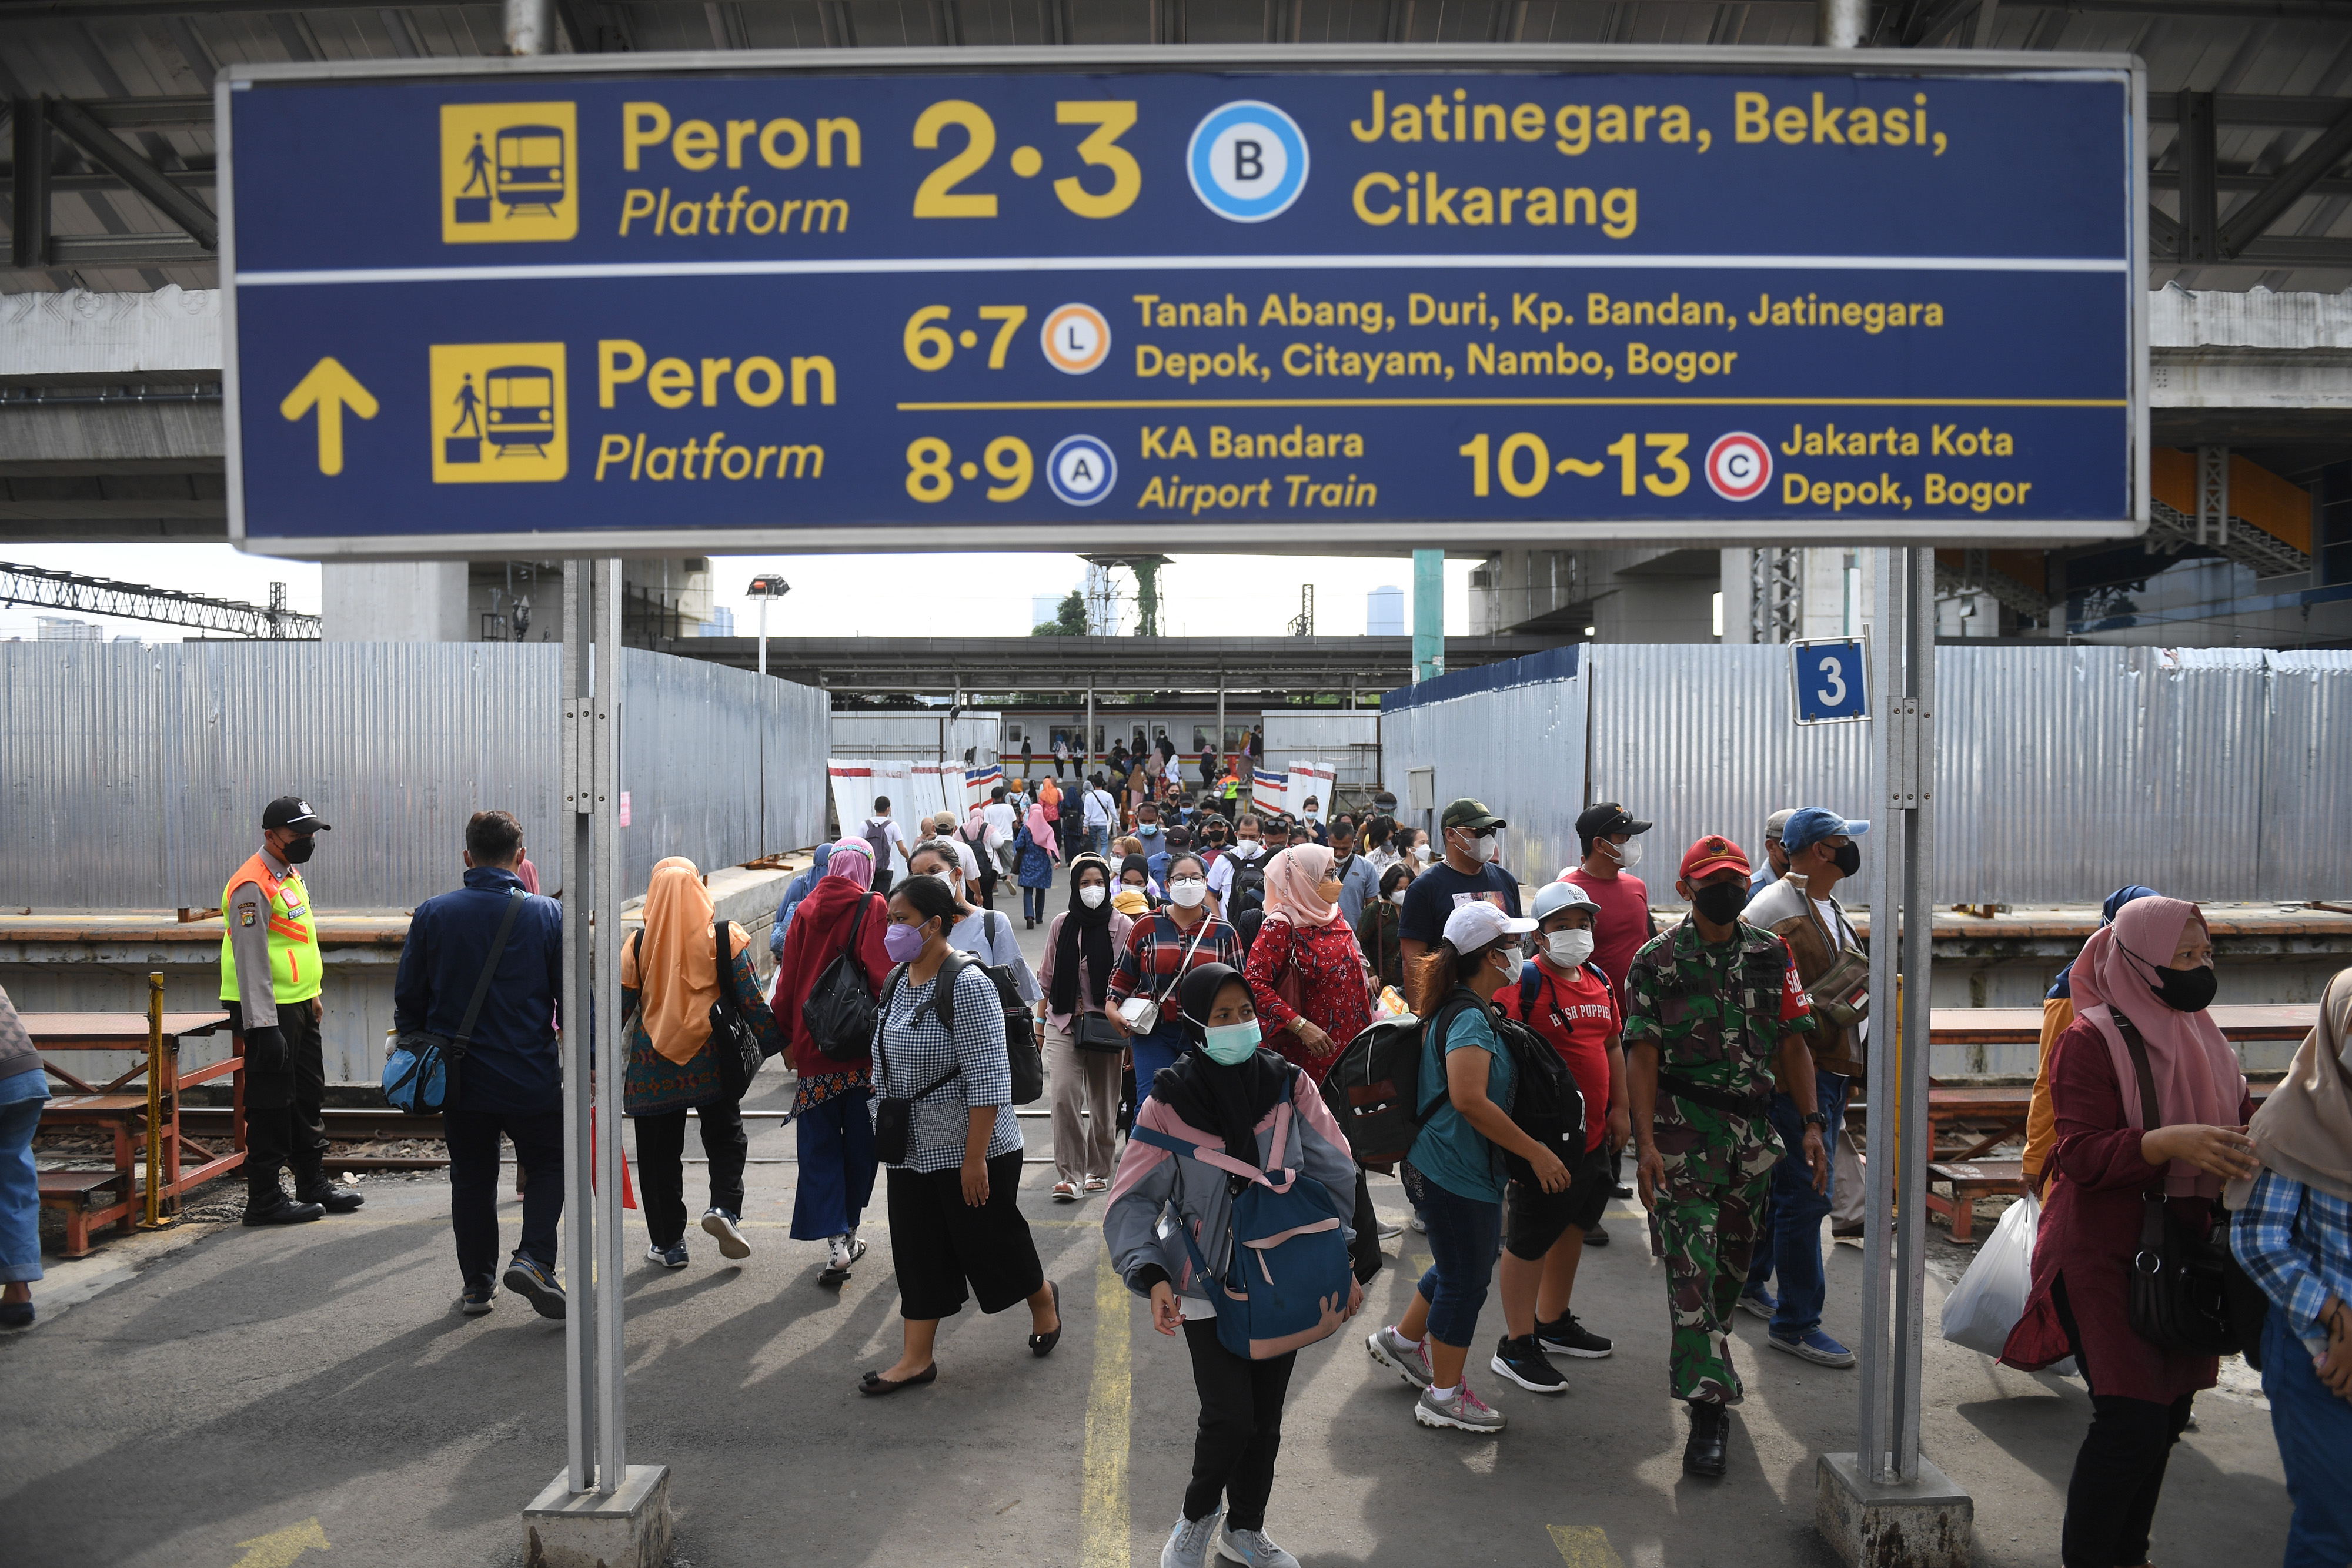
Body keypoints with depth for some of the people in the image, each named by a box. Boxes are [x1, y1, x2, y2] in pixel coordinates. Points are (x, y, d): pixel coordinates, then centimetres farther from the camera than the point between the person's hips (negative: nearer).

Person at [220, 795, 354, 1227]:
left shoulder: (291, 876, 14)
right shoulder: (253, 886, -17)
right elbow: (251, 961, -21)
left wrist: (312, 996, 22)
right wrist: (263, 1027, -24)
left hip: (300, 1007, 10)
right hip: (269, 1012, -10)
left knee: (309, 1098, 15)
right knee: (271, 1106, -2)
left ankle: (314, 1184, 26)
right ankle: (264, 1199, 7)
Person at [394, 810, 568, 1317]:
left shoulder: (432, 914, -3)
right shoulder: (549, 915, -8)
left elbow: (408, 998, 5)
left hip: (459, 1080, 2)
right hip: (532, 1079, -2)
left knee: (471, 1179, 17)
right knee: (548, 1165, 16)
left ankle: (476, 1285, 24)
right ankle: (534, 1258, -2)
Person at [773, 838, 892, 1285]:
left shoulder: (806, 910, 5)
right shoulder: (873, 909, -4)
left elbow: (787, 980, 6)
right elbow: (882, 974, -12)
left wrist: (787, 1037, 14)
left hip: (812, 1046, 2)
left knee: (818, 1147, 6)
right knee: (859, 1142, 14)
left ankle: (834, 1242, -3)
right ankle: (847, 1232, 23)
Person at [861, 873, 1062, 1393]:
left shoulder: (966, 984, -21)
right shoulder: (897, 980, 4)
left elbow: (988, 1081, -23)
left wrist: (974, 1157, -23)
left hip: (970, 1148, -7)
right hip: (912, 1148, 7)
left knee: (989, 1240, 9)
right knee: (917, 1250, 11)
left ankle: (1043, 1297, 36)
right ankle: (916, 1357, 23)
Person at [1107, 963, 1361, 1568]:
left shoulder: (1289, 1086, -8)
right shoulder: (1169, 1102, -14)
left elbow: (1332, 1177, -2)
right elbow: (1133, 1200, -10)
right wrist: (1151, 1276, -22)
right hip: (1208, 1285, -3)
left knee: (1266, 1419, 14)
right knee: (1230, 1416, -6)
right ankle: (1197, 1516, 26)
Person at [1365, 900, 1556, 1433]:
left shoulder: (1466, 1010, 10)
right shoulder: (1469, 1018, -23)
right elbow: (1470, 1100, -33)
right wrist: (1537, 1153, -26)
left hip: (1449, 1164, 10)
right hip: (1459, 1169, -10)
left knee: (1461, 1266, 24)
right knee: (1466, 1280, 4)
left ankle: (1403, 1340, 39)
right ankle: (1444, 1396, 18)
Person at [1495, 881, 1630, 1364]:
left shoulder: (1598, 980, 10)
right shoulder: (1524, 982, -16)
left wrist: (1620, 1107, 16)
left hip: (1595, 1135, 8)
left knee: (1573, 1227, 20)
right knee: (1530, 1239, 1)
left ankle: (1553, 1323, 39)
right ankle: (1518, 1346, 14)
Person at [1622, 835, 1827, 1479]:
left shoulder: (1772, 955, 8)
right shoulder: (1657, 959, -3)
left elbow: (1792, 1043, 9)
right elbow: (1642, 1055, -7)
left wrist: (1811, 1124, 0)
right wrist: (1646, 1143, -14)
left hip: (1753, 1127, 4)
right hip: (1681, 1125, -4)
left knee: (1734, 1257, 15)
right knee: (1692, 1263, -9)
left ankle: (1704, 1358, 39)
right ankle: (1709, 1407, -4)